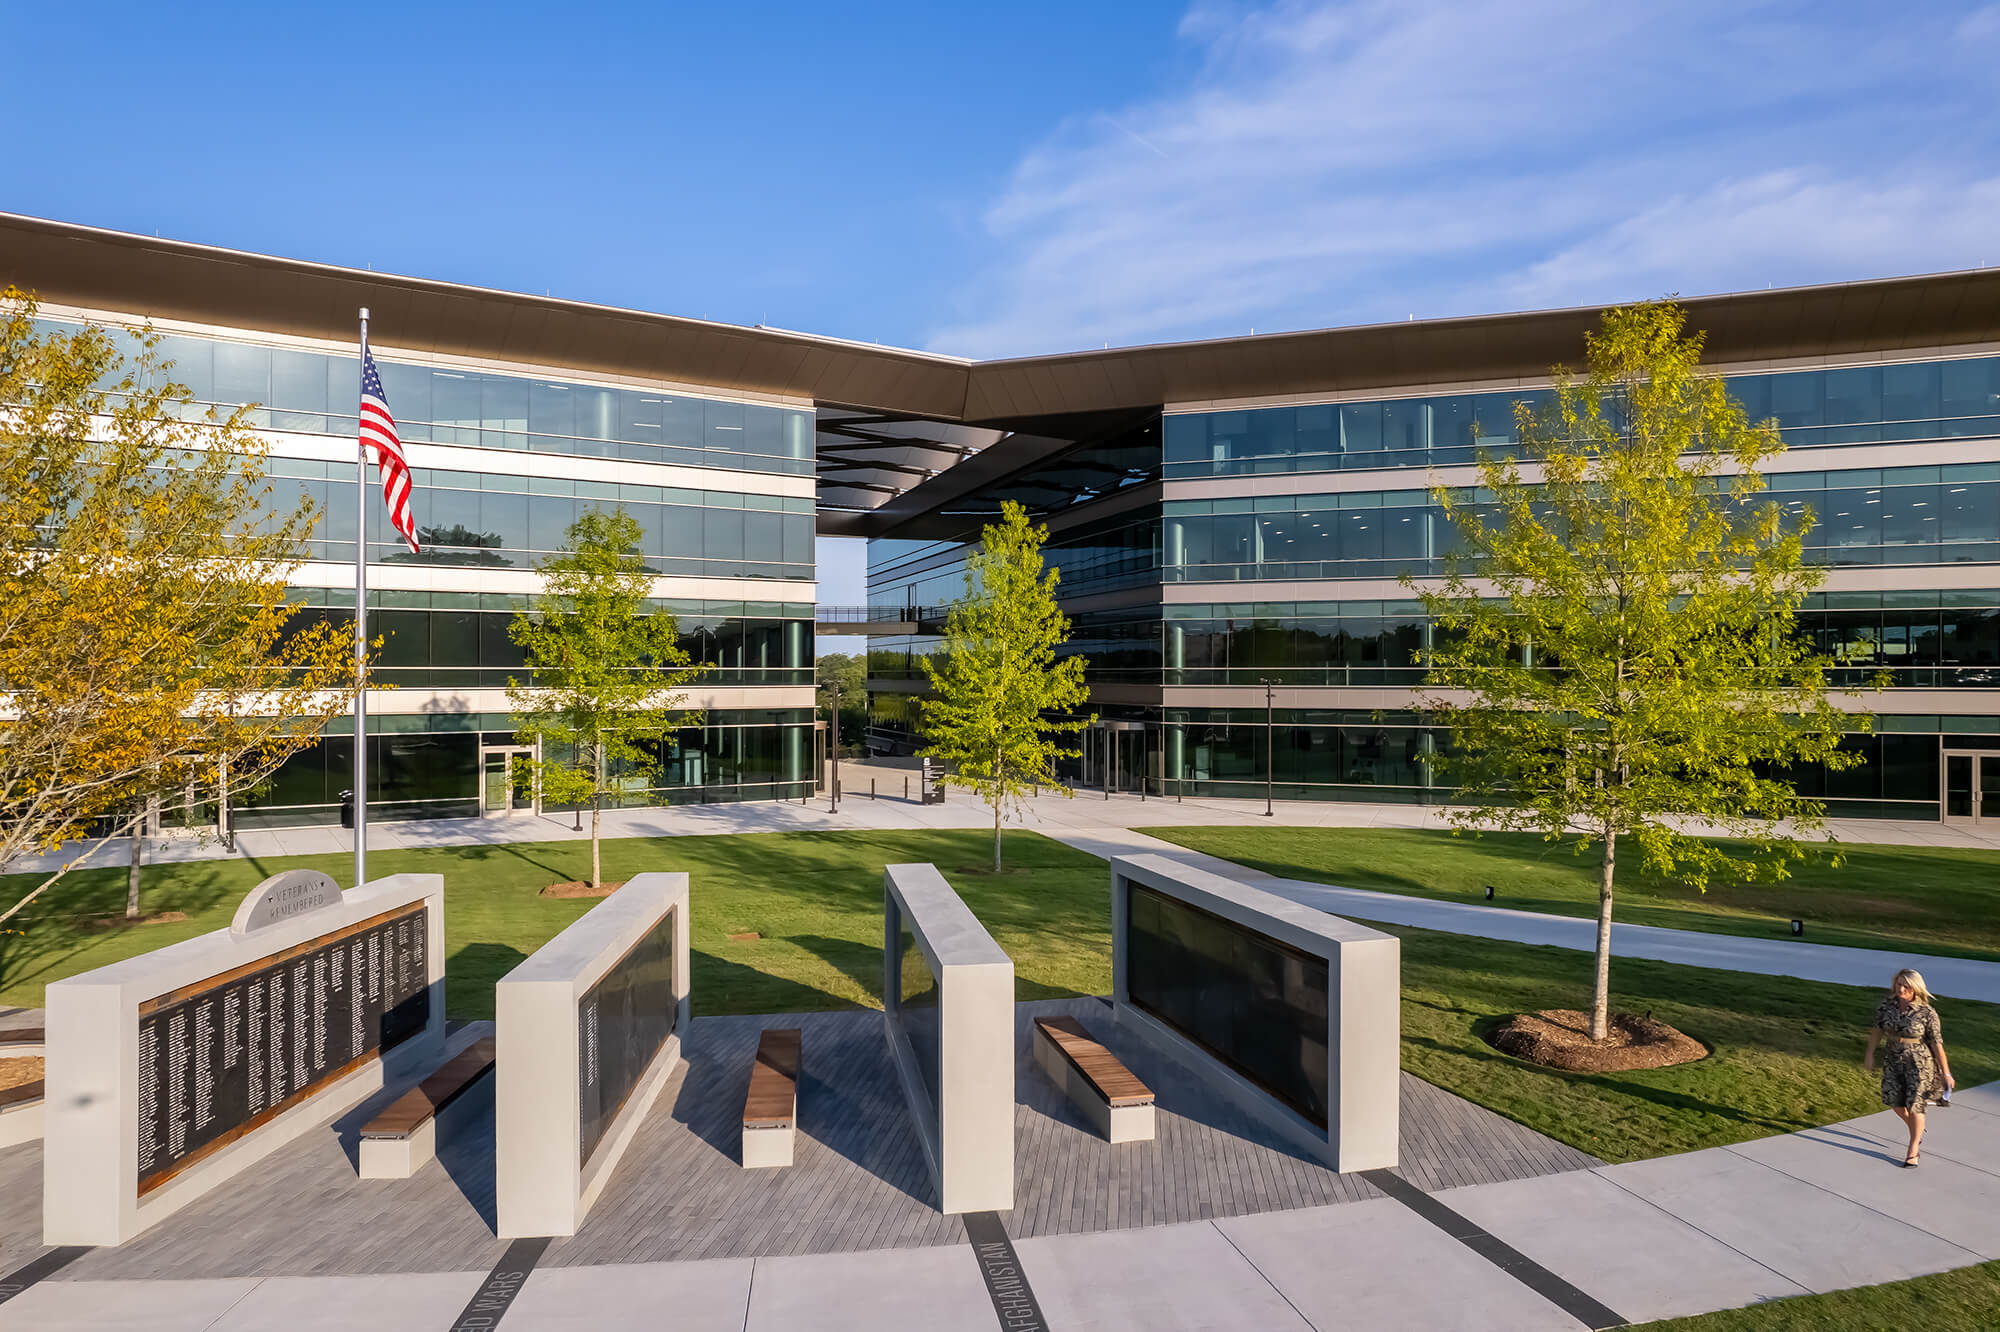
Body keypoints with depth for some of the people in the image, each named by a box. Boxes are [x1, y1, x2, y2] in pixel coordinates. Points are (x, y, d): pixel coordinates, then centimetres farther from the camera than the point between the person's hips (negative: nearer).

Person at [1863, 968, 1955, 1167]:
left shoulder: (1927, 1013, -18)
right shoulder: (1887, 1005, -6)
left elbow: (1937, 1043, -13)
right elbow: (1877, 1029, 7)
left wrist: (1945, 1073, -9)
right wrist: (1870, 1053, 10)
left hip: (1919, 1063, -4)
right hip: (1893, 1061, 4)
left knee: (1914, 1106, 3)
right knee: (1895, 1102, 10)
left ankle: (1912, 1151, 21)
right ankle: (1917, 1133, 40)